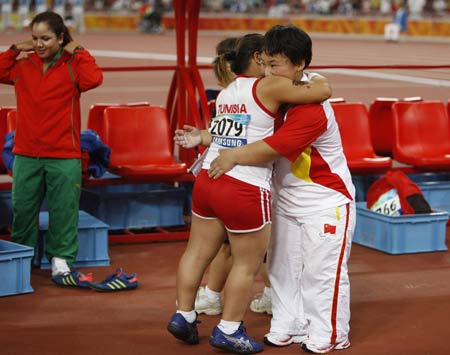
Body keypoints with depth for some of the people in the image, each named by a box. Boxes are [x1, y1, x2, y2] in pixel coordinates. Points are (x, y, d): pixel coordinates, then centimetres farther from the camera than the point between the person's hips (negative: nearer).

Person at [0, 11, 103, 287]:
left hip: (64, 157, -3)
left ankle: (61, 263, 12)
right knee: (22, 210, 10)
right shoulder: (23, 65, 7)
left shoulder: (73, 65, -4)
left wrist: (78, 52, -11)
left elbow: (93, 79, -20)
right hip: (26, 155, 3)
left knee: (64, 211, 3)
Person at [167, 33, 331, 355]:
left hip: (208, 180, 8)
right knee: (248, 264, 7)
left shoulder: (224, 94, 15)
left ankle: (183, 316, 26)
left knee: (198, 252, 18)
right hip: (245, 190, -8)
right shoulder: (269, 87, -8)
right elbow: (323, 92, -10)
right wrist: (319, 80, 9)